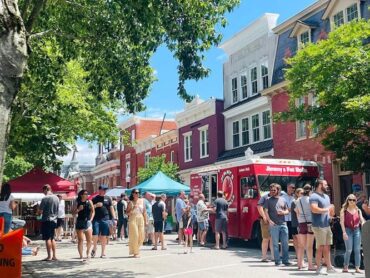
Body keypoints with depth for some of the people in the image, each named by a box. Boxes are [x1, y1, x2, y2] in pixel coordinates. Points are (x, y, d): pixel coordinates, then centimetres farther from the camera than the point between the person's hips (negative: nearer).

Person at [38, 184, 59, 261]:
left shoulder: (45, 198, -13)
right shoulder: (56, 198, 7)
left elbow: (40, 211, -11)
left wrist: (38, 213, 9)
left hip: (46, 220, -6)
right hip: (54, 220, 6)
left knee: (47, 239, -2)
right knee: (52, 238, 13)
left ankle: (49, 256, -1)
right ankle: (54, 256, 14)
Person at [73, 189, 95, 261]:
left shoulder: (89, 202, 4)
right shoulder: (78, 203, 1)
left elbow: (93, 211, 10)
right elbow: (74, 213, 4)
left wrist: (91, 219, 0)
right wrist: (78, 209, -14)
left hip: (88, 222, 1)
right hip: (80, 222, -1)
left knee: (89, 240, 0)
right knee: (80, 240, -2)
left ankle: (88, 252, 24)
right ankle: (81, 256, 4)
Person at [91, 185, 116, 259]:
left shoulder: (108, 198, 11)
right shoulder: (95, 198, 7)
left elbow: (111, 208, 10)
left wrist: (114, 218, 3)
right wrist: (96, 205, -10)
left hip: (105, 219, 1)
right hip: (96, 219, -1)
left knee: (104, 236, 3)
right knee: (95, 235, -7)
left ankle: (103, 252, 13)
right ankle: (95, 248, 21)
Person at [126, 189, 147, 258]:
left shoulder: (141, 201, 9)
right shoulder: (130, 202, 0)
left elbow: (144, 211, 11)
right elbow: (127, 213, -2)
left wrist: (145, 220, 7)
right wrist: (133, 209, -18)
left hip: (141, 219, 4)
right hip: (133, 219, -4)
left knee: (141, 236, 3)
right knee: (135, 236, -6)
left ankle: (136, 248, 26)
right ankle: (135, 252, 1)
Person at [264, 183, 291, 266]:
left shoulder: (283, 200, 13)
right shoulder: (269, 200, 4)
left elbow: (287, 211, 18)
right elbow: (266, 211, -2)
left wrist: (283, 212, -5)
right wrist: (269, 220, -15)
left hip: (283, 224, 3)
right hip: (274, 225, -3)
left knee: (285, 243, 4)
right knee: (275, 243, 1)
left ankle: (286, 260, 11)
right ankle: (277, 261, 6)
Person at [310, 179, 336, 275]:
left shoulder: (326, 196, 19)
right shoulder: (314, 197, -11)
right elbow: (314, 209, -25)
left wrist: (331, 211, 2)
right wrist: (326, 209, -13)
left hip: (327, 225, 8)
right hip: (319, 226, -8)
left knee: (327, 247, 11)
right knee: (320, 247, -5)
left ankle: (329, 267, 17)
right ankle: (319, 268, 3)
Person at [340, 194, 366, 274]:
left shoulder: (358, 210, 11)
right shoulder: (344, 210, 0)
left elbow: (362, 221, 7)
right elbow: (342, 222, -5)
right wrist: (344, 232, -14)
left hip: (357, 230, 4)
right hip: (348, 230, -4)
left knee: (357, 250, 2)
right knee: (349, 250, -5)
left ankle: (357, 268, 7)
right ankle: (345, 267, 8)